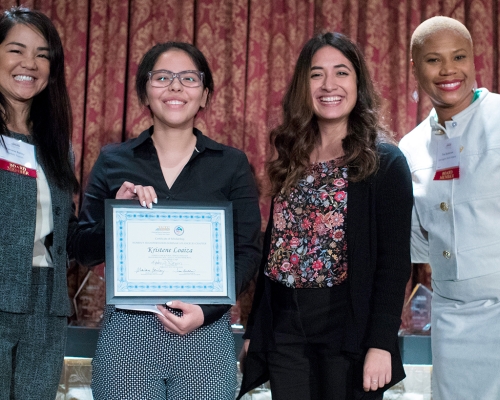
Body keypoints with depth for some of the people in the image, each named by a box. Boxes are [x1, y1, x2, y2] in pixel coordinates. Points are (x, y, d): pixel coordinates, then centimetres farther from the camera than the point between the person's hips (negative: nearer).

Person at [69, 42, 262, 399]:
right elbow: (84, 252, 6)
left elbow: (248, 253, 1)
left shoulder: (232, 164, 3)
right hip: (127, 331, 1)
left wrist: (207, 310, -12)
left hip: (206, 333, 0)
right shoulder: (113, 161, 6)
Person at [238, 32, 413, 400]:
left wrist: (382, 343, -16)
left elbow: (394, 261, -9)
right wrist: (254, 330, 10)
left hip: (349, 329, -4)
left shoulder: (385, 162, -4)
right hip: (285, 328, 4)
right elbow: (272, 248, 12)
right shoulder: (292, 161, 9)